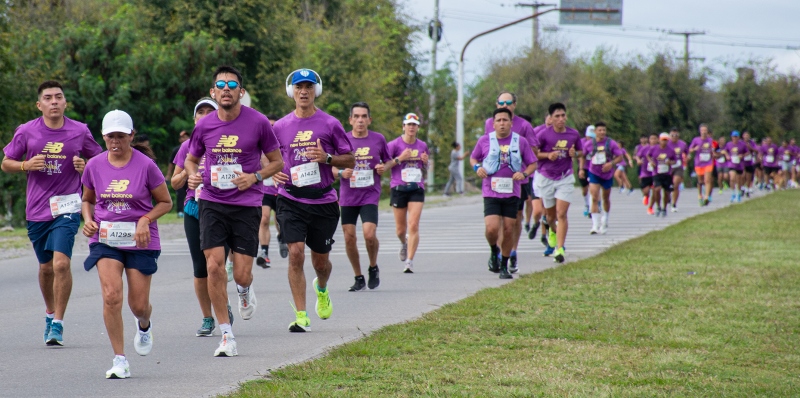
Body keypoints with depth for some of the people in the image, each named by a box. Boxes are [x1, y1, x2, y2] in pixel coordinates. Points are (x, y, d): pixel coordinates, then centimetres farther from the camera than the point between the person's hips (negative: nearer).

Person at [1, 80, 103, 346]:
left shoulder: (80, 132, -1)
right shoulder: (26, 132, 0)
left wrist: (87, 166, -10)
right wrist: (26, 165, -11)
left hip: (67, 207, -2)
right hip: (36, 210, 2)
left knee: (61, 263, -17)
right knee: (45, 266, 13)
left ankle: (58, 324, -9)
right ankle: (50, 313, 37)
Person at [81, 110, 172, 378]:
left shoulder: (145, 165, -7)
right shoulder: (94, 165, 1)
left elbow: (165, 202, 1)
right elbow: (87, 200, 17)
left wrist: (145, 220, -15)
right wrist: (88, 220, -3)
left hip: (140, 241, -1)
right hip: (105, 240, 1)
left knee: (139, 304, 3)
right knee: (112, 296, -17)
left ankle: (144, 326, 43)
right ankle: (120, 361, -9)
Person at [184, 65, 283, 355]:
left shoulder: (258, 122, -4)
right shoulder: (204, 126, 3)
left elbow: (277, 161, 6)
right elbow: (191, 159, 20)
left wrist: (255, 177, -12)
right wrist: (192, 175, -3)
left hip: (246, 204, -2)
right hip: (212, 203, 2)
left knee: (242, 274, -5)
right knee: (214, 266, -11)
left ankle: (245, 291, 36)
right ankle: (226, 334, 0)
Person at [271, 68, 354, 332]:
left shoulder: (330, 124, 1)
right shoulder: (280, 127, 6)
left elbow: (350, 161, 4)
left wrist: (327, 158, -14)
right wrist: (274, 172, -3)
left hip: (323, 201, 0)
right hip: (291, 201, 0)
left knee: (321, 261, 10)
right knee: (296, 253, -16)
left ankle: (322, 289, 47)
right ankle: (301, 316, -11)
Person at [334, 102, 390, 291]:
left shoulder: (378, 139, 3)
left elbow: (388, 161, 16)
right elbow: (331, 167, 8)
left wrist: (384, 168, -6)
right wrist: (341, 172, -13)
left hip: (370, 195, -1)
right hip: (347, 197, 1)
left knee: (369, 233, -18)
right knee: (349, 238, 0)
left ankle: (373, 268, 10)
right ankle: (358, 278, 17)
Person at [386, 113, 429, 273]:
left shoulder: (422, 146, 10)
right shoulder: (394, 144, -2)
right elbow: (384, 166, -4)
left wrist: (425, 162, 0)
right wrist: (399, 158, -16)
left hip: (417, 189, 1)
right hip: (398, 188, -1)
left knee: (413, 225, -12)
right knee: (400, 229, 6)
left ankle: (409, 262, -11)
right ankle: (404, 243, 42)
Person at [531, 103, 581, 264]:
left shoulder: (574, 134, -1)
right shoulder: (544, 134, -9)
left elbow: (581, 152, 13)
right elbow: (532, 153, -5)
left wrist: (575, 154, -10)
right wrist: (548, 155, -20)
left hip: (565, 178, 0)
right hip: (546, 178, 0)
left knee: (562, 214, -12)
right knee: (550, 214, 11)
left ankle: (560, 249, -11)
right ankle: (553, 231, 46)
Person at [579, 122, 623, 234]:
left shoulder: (611, 143, -7)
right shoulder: (589, 144, -5)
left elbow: (620, 157, -5)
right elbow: (582, 156, 11)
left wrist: (611, 163, -22)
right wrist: (581, 168, -1)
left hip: (607, 174, 1)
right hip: (594, 174, -1)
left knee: (606, 199, 16)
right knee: (595, 199, -16)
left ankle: (604, 223, 37)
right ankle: (595, 226, -19)